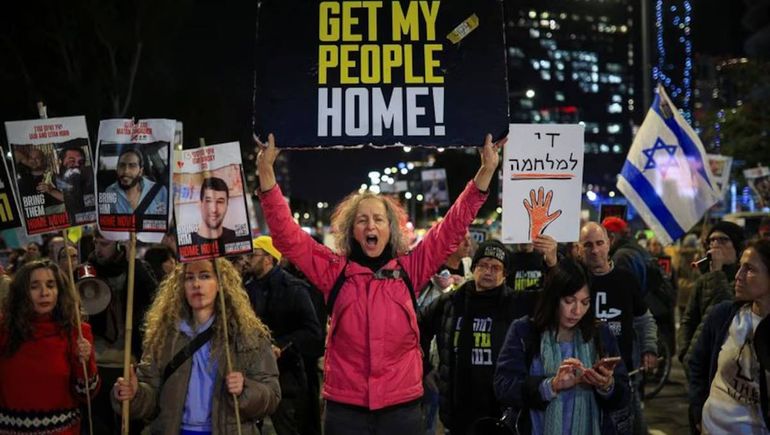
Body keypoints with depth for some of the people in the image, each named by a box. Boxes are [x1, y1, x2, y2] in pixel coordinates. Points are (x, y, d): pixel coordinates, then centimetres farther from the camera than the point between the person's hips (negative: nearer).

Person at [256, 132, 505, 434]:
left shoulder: (410, 270, 5)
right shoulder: (334, 271, 3)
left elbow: (453, 227, 2)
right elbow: (286, 234, -3)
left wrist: (486, 171, -5)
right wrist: (266, 170, -12)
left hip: (401, 406, 1)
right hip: (345, 408, 0)